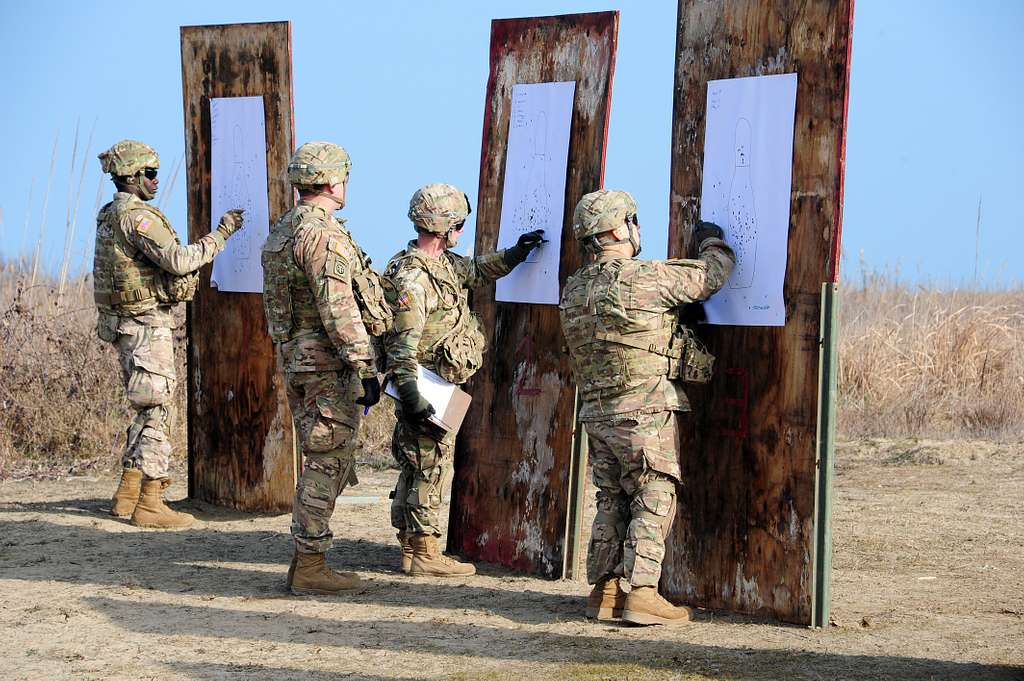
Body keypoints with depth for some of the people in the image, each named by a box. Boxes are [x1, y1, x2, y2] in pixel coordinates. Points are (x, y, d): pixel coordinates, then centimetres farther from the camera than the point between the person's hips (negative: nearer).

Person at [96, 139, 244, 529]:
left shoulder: (110, 217, 15)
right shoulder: (137, 216, -17)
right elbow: (178, 260, -24)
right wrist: (220, 234, -17)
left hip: (126, 325, 10)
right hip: (147, 325, -10)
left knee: (149, 411, 17)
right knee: (156, 412, -6)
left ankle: (128, 494, 19)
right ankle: (149, 505, -4)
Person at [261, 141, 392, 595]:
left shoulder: (281, 232, 14)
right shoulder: (324, 236, -17)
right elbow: (339, 310, -22)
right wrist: (365, 368, -20)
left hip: (295, 359, 10)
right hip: (329, 363, -10)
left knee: (323, 463, 16)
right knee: (328, 464, -5)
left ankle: (305, 559, 18)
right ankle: (309, 565, -2)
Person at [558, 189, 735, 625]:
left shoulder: (573, 291, 9)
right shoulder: (647, 277, -13)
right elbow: (713, 275, -2)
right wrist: (711, 241, 21)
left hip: (596, 412, 7)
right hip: (645, 411, -7)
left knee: (612, 501, 14)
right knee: (653, 502, -2)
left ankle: (604, 591, 14)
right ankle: (640, 594, -6)